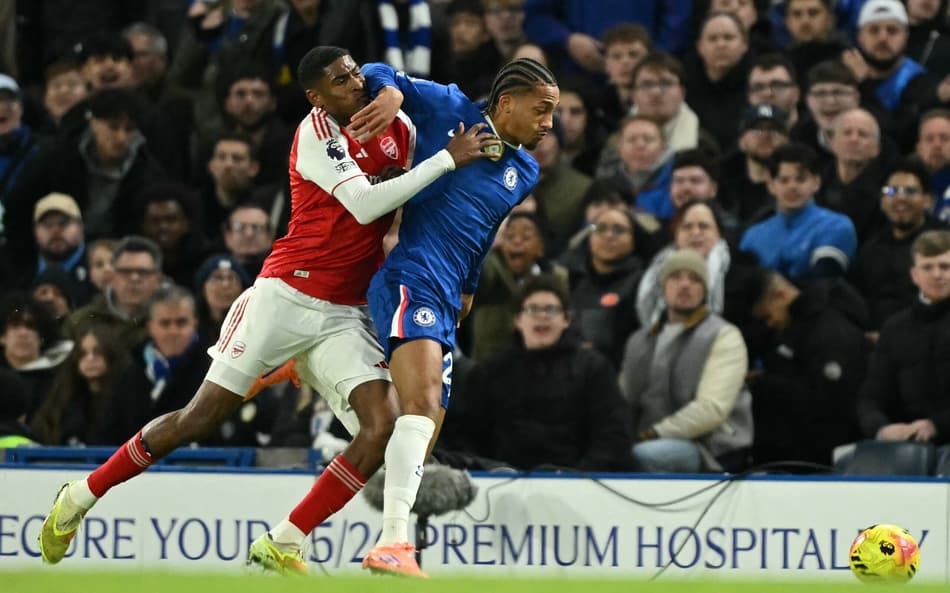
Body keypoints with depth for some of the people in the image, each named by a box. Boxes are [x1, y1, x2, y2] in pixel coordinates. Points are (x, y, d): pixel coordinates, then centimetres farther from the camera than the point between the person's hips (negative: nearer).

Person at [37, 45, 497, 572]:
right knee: (204, 414, -4)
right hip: (285, 296, -6)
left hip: (344, 315, 6)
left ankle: (279, 547, -7)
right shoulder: (316, 131, -12)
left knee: (383, 425, -15)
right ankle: (80, 497, 13)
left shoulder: (398, 129, 8)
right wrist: (449, 158, -22)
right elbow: (364, 205, -23)